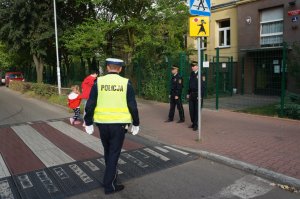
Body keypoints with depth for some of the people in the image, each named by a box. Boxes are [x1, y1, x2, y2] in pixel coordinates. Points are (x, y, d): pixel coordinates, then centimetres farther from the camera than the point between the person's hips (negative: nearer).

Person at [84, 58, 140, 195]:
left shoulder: (98, 82, -2)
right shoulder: (126, 83, -5)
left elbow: (90, 105, -3)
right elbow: (133, 106, -5)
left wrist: (88, 123, 6)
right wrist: (136, 124, 7)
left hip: (102, 123, 2)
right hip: (119, 124, -2)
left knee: (107, 151, 22)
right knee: (114, 153, 8)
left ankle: (111, 174, 41)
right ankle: (109, 185, 12)